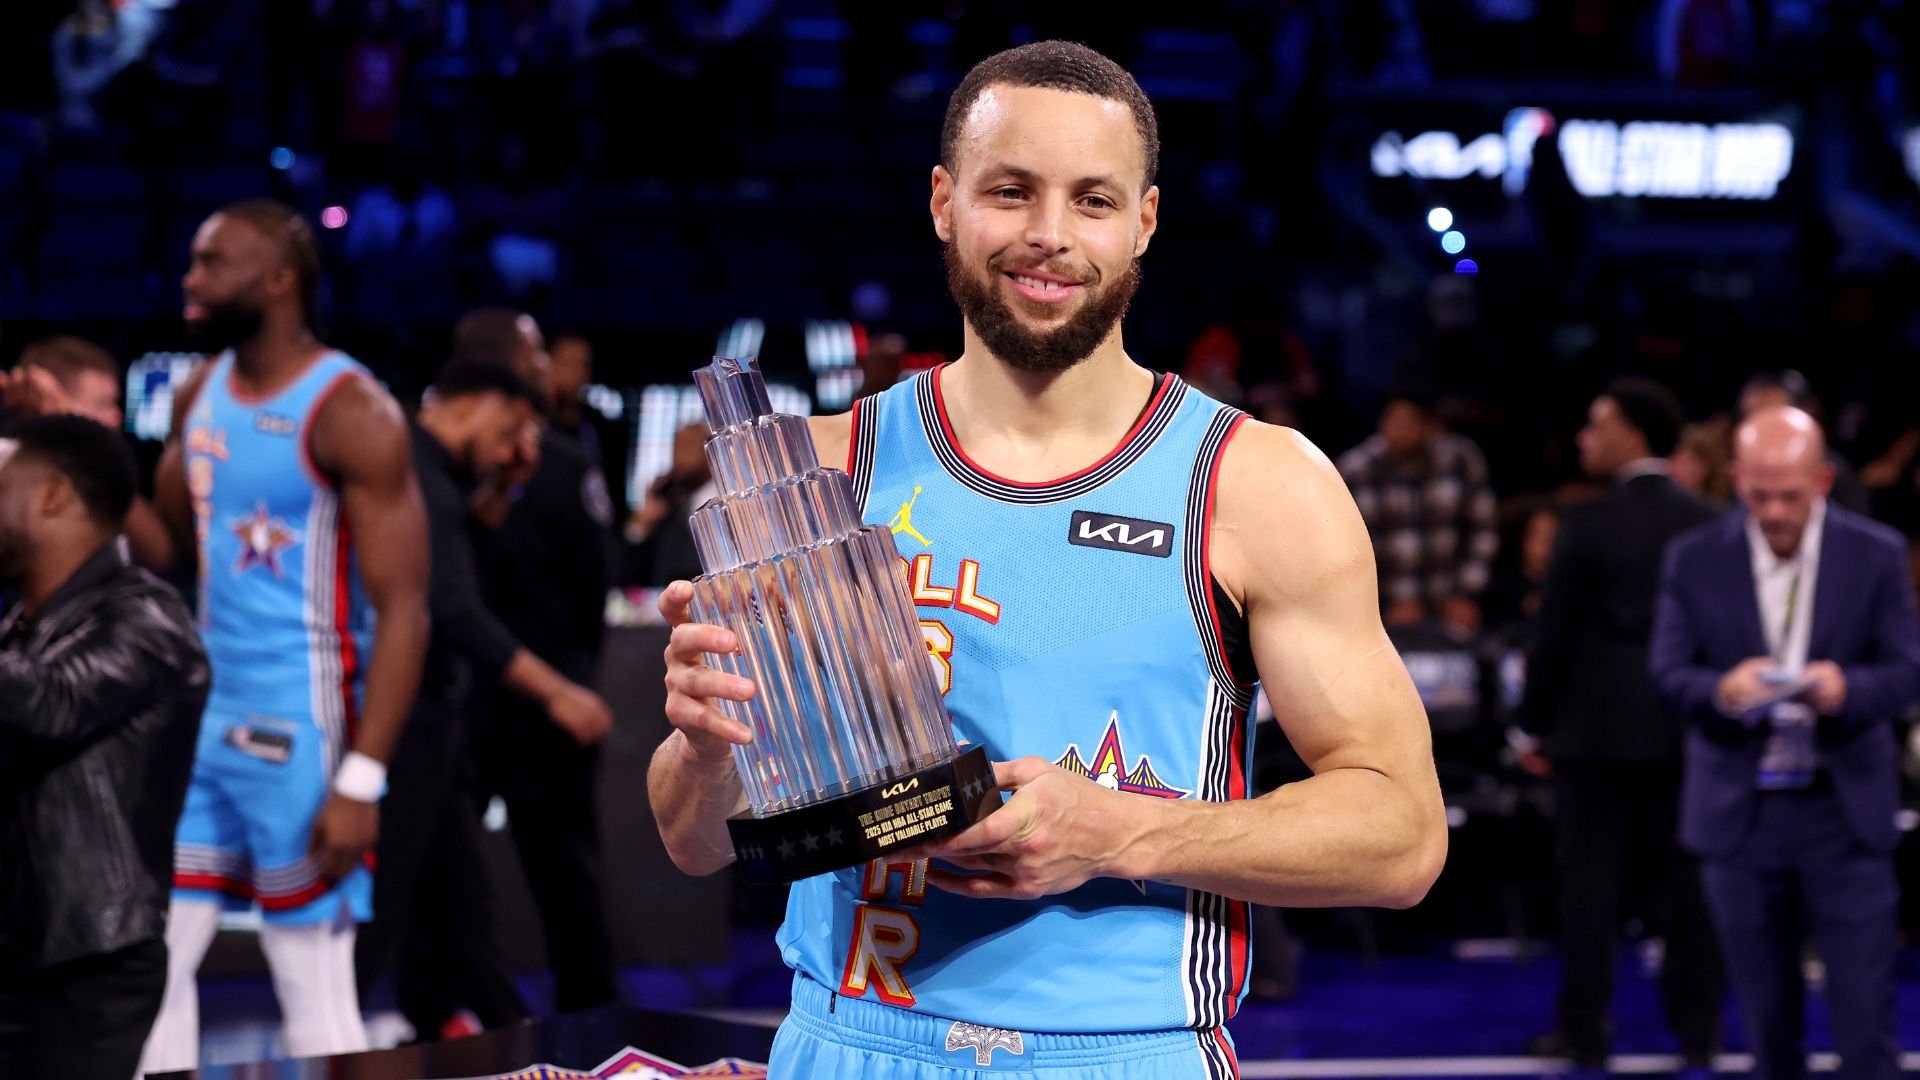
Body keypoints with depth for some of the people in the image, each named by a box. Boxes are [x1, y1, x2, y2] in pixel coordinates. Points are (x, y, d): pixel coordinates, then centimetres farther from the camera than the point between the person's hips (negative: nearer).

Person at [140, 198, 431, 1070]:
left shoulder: (352, 415, -14)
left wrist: (360, 779, -23)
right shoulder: (202, 393, 9)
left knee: (315, 989, -1)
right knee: (151, 960, 6)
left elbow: (403, 611, -16)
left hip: (301, 731, -8)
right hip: (203, 716, 8)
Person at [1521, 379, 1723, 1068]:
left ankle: (1585, 1030, 3)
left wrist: (1536, 719, 3)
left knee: (1591, 880, 2)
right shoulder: (1707, 527, 2)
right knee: (1683, 880, 9)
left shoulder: (1588, 525, -10)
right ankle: (1697, 1027, 11)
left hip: (1597, 727, -4)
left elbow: (1554, 631, -7)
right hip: (1683, 728, 4)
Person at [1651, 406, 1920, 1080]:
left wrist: (1847, 688, -25)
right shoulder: (1694, 561, 1)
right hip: (1739, 816, 1)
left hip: (1845, 814, -1)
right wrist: (1721, 691, -26)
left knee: (1865, 1014, -5)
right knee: (1767, 1020, 9)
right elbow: (1667, 676, -3)